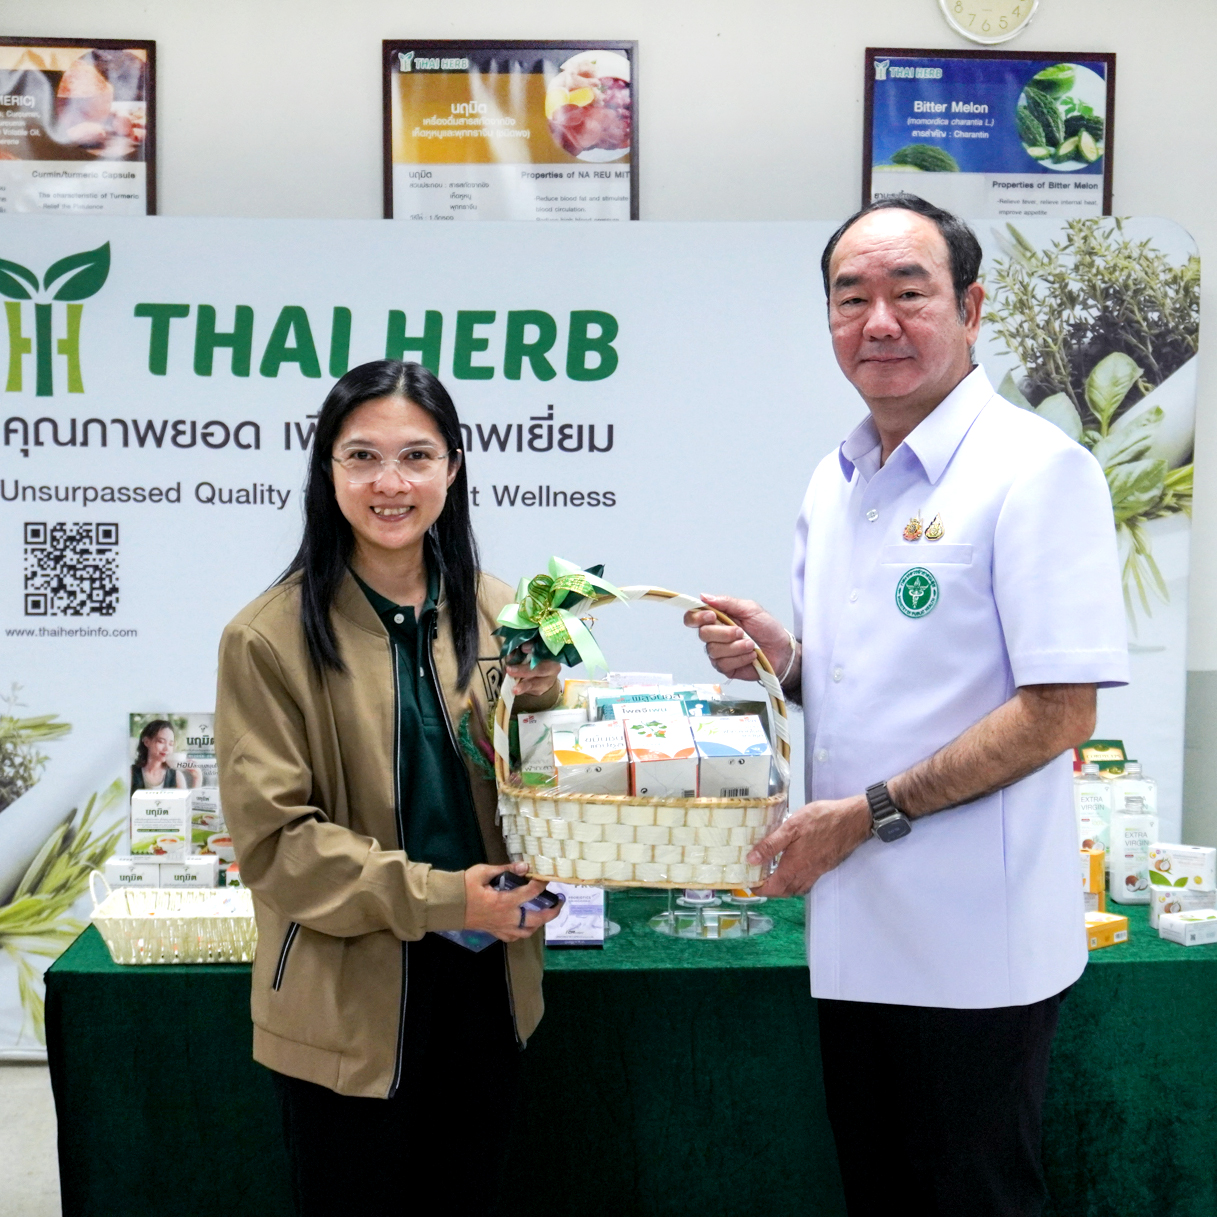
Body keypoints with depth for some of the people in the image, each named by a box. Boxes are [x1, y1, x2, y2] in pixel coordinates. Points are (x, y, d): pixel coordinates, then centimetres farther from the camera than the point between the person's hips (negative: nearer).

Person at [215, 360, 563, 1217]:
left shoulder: (497, 615, 1)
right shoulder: (272, 638, -12)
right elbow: (273, 838, -13)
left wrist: (541, 704, -12)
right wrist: (438, 896, -20)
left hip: (487, 985, 4)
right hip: (350, 1008, -4)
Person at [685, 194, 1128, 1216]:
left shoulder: (1036, 469, -13)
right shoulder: (834, 483, 11)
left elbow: (1061, 712, -18)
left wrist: (873, 811, -18)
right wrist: (784, 661, -1)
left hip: (974, 941, -7)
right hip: (854, 928, 7)